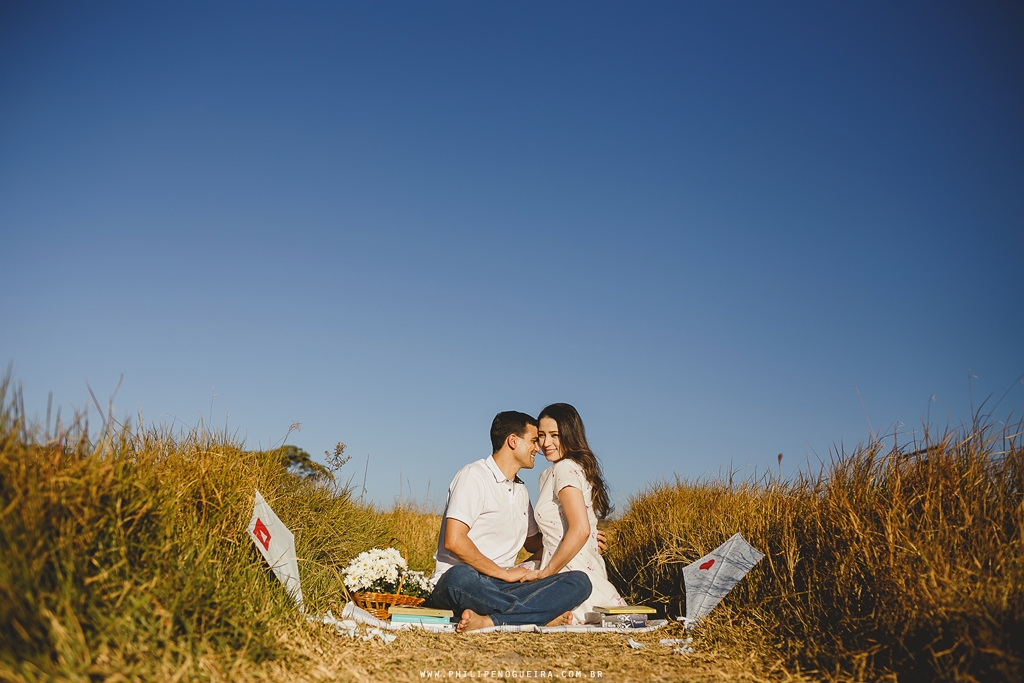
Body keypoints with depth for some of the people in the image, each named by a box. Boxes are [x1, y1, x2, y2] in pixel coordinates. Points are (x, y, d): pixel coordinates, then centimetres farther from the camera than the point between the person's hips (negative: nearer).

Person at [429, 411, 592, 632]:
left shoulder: (521, 491, 20)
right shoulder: (474, 475, -7)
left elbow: (532, 542, 32)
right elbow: (454, 541, -18)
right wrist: (504, 573, -12)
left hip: (502, 587, 7)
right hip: (467, 582, -7)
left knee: (579, 581, -16)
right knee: (459, 578, -43)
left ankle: (489, 621, -31)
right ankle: (545, 614, -26)